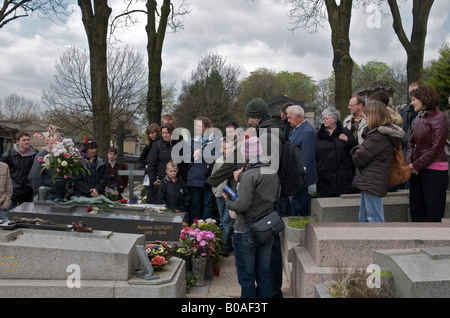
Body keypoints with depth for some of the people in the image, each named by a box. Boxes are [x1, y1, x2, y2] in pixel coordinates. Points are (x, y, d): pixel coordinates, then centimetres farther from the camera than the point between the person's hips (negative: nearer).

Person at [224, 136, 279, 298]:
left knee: (246, 277, 6)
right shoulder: (274, 173, 3)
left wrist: (227, 201, -4)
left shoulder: (249, 175, -19)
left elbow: (242, 205, -24)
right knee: (264, 274, 16)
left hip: (246, 232, -7)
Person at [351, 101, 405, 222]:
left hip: (372, 183, -10)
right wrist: (358, 151, -5)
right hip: (370, 182, 10)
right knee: (364, 218, 19)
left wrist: (356, 153, 3)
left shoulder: (378, 137, -20)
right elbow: (363, 149, 15)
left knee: (375, 219, -2)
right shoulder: (385, 133, 13)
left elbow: (359, 159, -18)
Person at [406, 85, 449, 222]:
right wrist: (409, 162, -2)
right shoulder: (418, 118, 12)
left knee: (433, 214, -1)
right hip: (416, 170, 8)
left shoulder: (438, 118, -11)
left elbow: (436, 148, -15)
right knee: (416, 209, 13)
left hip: (434, 170, -8)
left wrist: (416, 165, -12)